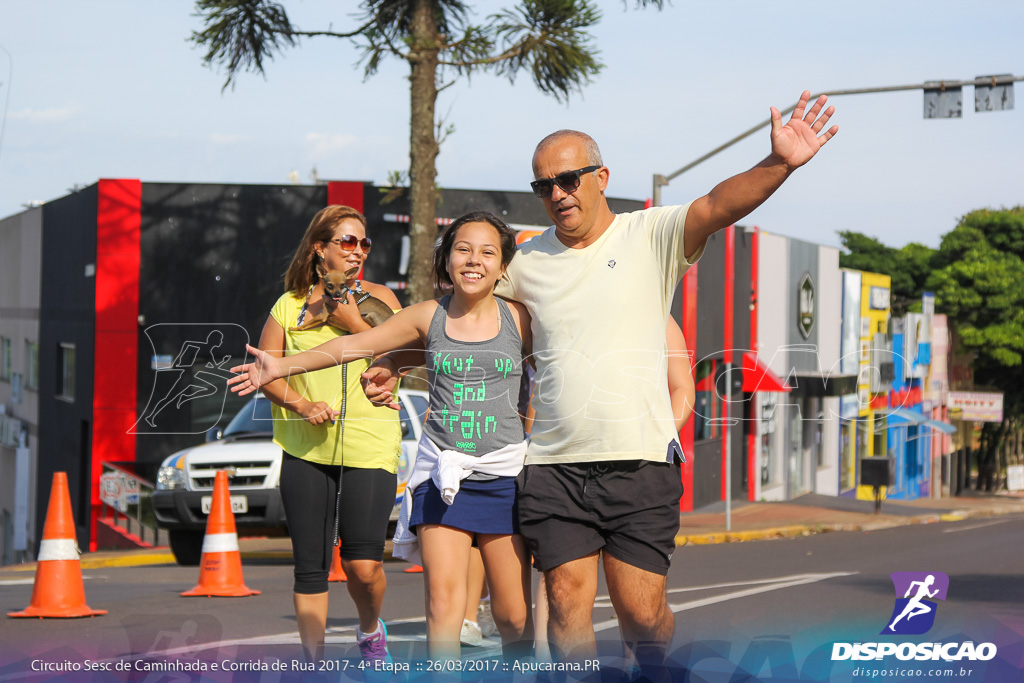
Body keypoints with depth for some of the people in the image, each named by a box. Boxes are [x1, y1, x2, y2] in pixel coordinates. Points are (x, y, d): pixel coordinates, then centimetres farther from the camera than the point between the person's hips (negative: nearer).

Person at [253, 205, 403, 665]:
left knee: (363, 564, -11)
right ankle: (314, 662, 11)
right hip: (305, 448, 1)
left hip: (370, 445, -1)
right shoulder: (290, 305, 9)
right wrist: (301, 404, -9)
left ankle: (370, 632, 19)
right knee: (310, 565, 0)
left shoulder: (377, 298, 8)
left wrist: (356, 324, -12)